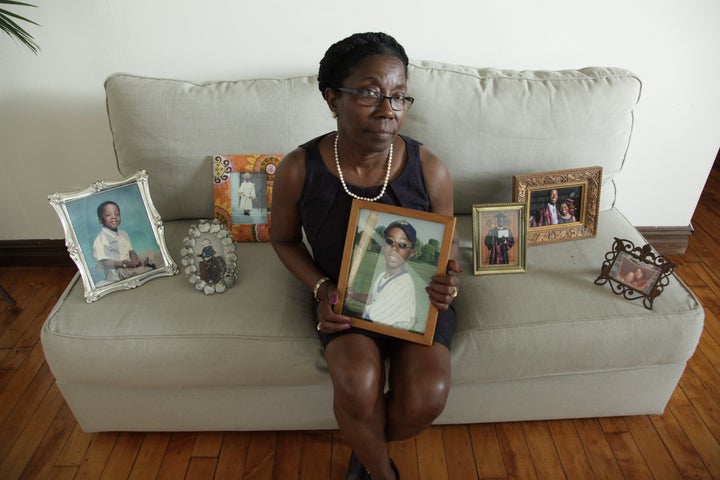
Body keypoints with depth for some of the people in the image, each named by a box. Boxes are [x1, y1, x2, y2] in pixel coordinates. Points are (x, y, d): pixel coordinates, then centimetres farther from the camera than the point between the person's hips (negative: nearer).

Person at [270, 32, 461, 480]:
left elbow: (448, 245, 0)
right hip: (343, 295, 0)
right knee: (358, 385, -27)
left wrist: (448, 283, -22)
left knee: (427, 397, -21)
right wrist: (321, 288, -15)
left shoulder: (429, 169, -16)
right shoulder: (298, 169, -17)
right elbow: (284, 240, 2)